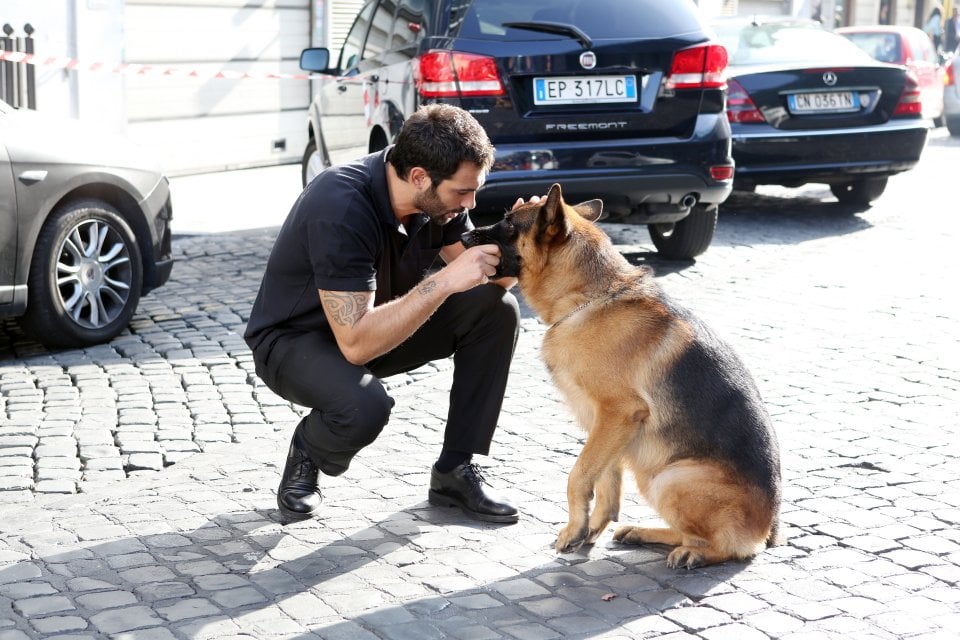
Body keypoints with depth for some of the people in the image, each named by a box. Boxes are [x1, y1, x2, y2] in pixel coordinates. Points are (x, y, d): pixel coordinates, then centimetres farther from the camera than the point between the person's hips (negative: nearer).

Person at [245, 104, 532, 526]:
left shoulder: (438, 194, -13)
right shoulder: (340, 208, -34)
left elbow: (484, 281, -4)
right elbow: (356, 343, -37)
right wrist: (444, 281, -41)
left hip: (383, 322, 7)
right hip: (294, 340, -7)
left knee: (496, 310, -14)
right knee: (363, 406, -38)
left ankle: (455, 472, -4)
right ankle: (307, 453, 0)